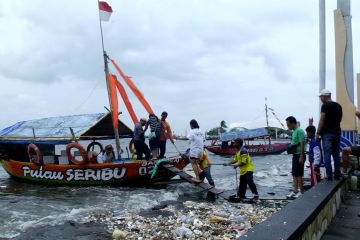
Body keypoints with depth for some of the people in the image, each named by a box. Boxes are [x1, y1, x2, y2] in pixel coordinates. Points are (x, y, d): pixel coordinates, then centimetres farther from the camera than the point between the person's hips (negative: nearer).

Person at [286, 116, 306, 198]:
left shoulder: (299, 131, -15)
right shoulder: (294, 131, 14)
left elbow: (302, 144, -19)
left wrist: (301, 157, -22)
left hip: (299, 155, -9)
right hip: (295, 155, 9)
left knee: (299, 174, -3)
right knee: (294, 174, 12)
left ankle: (301, 192, 5)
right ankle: (295, 191, 20)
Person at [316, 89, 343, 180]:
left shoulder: (325, 106, -8)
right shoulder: (338, 106, 14)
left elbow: (322, 120, -13)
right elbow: (339, 119, 19)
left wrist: (318, 133, -10)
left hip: (327, 133, -7)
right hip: (337, 132, 7)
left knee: (327, 154, -5)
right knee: (336, 154, 10)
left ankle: (329, 175, -7)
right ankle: (337, 174, 11)